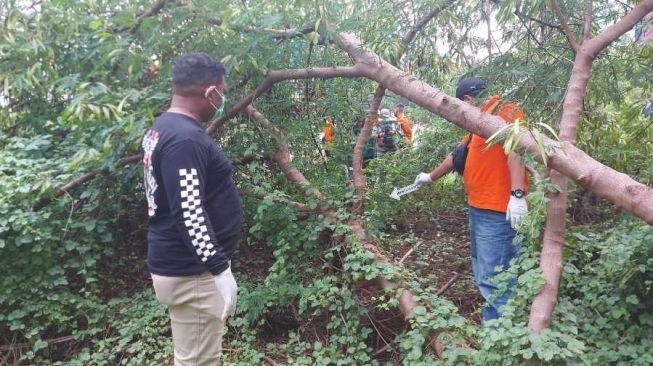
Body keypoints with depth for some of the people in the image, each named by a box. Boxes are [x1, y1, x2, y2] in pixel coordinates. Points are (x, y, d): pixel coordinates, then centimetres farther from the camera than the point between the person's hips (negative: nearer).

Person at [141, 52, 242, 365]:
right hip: (191, 273, -10)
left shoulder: (161, 128, 10)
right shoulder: (186, 139, -23)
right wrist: (219, 269, -20)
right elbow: (189, 214, -27)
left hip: (176, 264, 10)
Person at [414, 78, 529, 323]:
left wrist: (517, 194, -33)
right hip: (478, 209, 10)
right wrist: (431, 177, 44)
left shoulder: (506, 111, -7)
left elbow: (516, 150, -22)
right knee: (484, 277, 14)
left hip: (497, 212, -10)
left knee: (492, 280, -11)